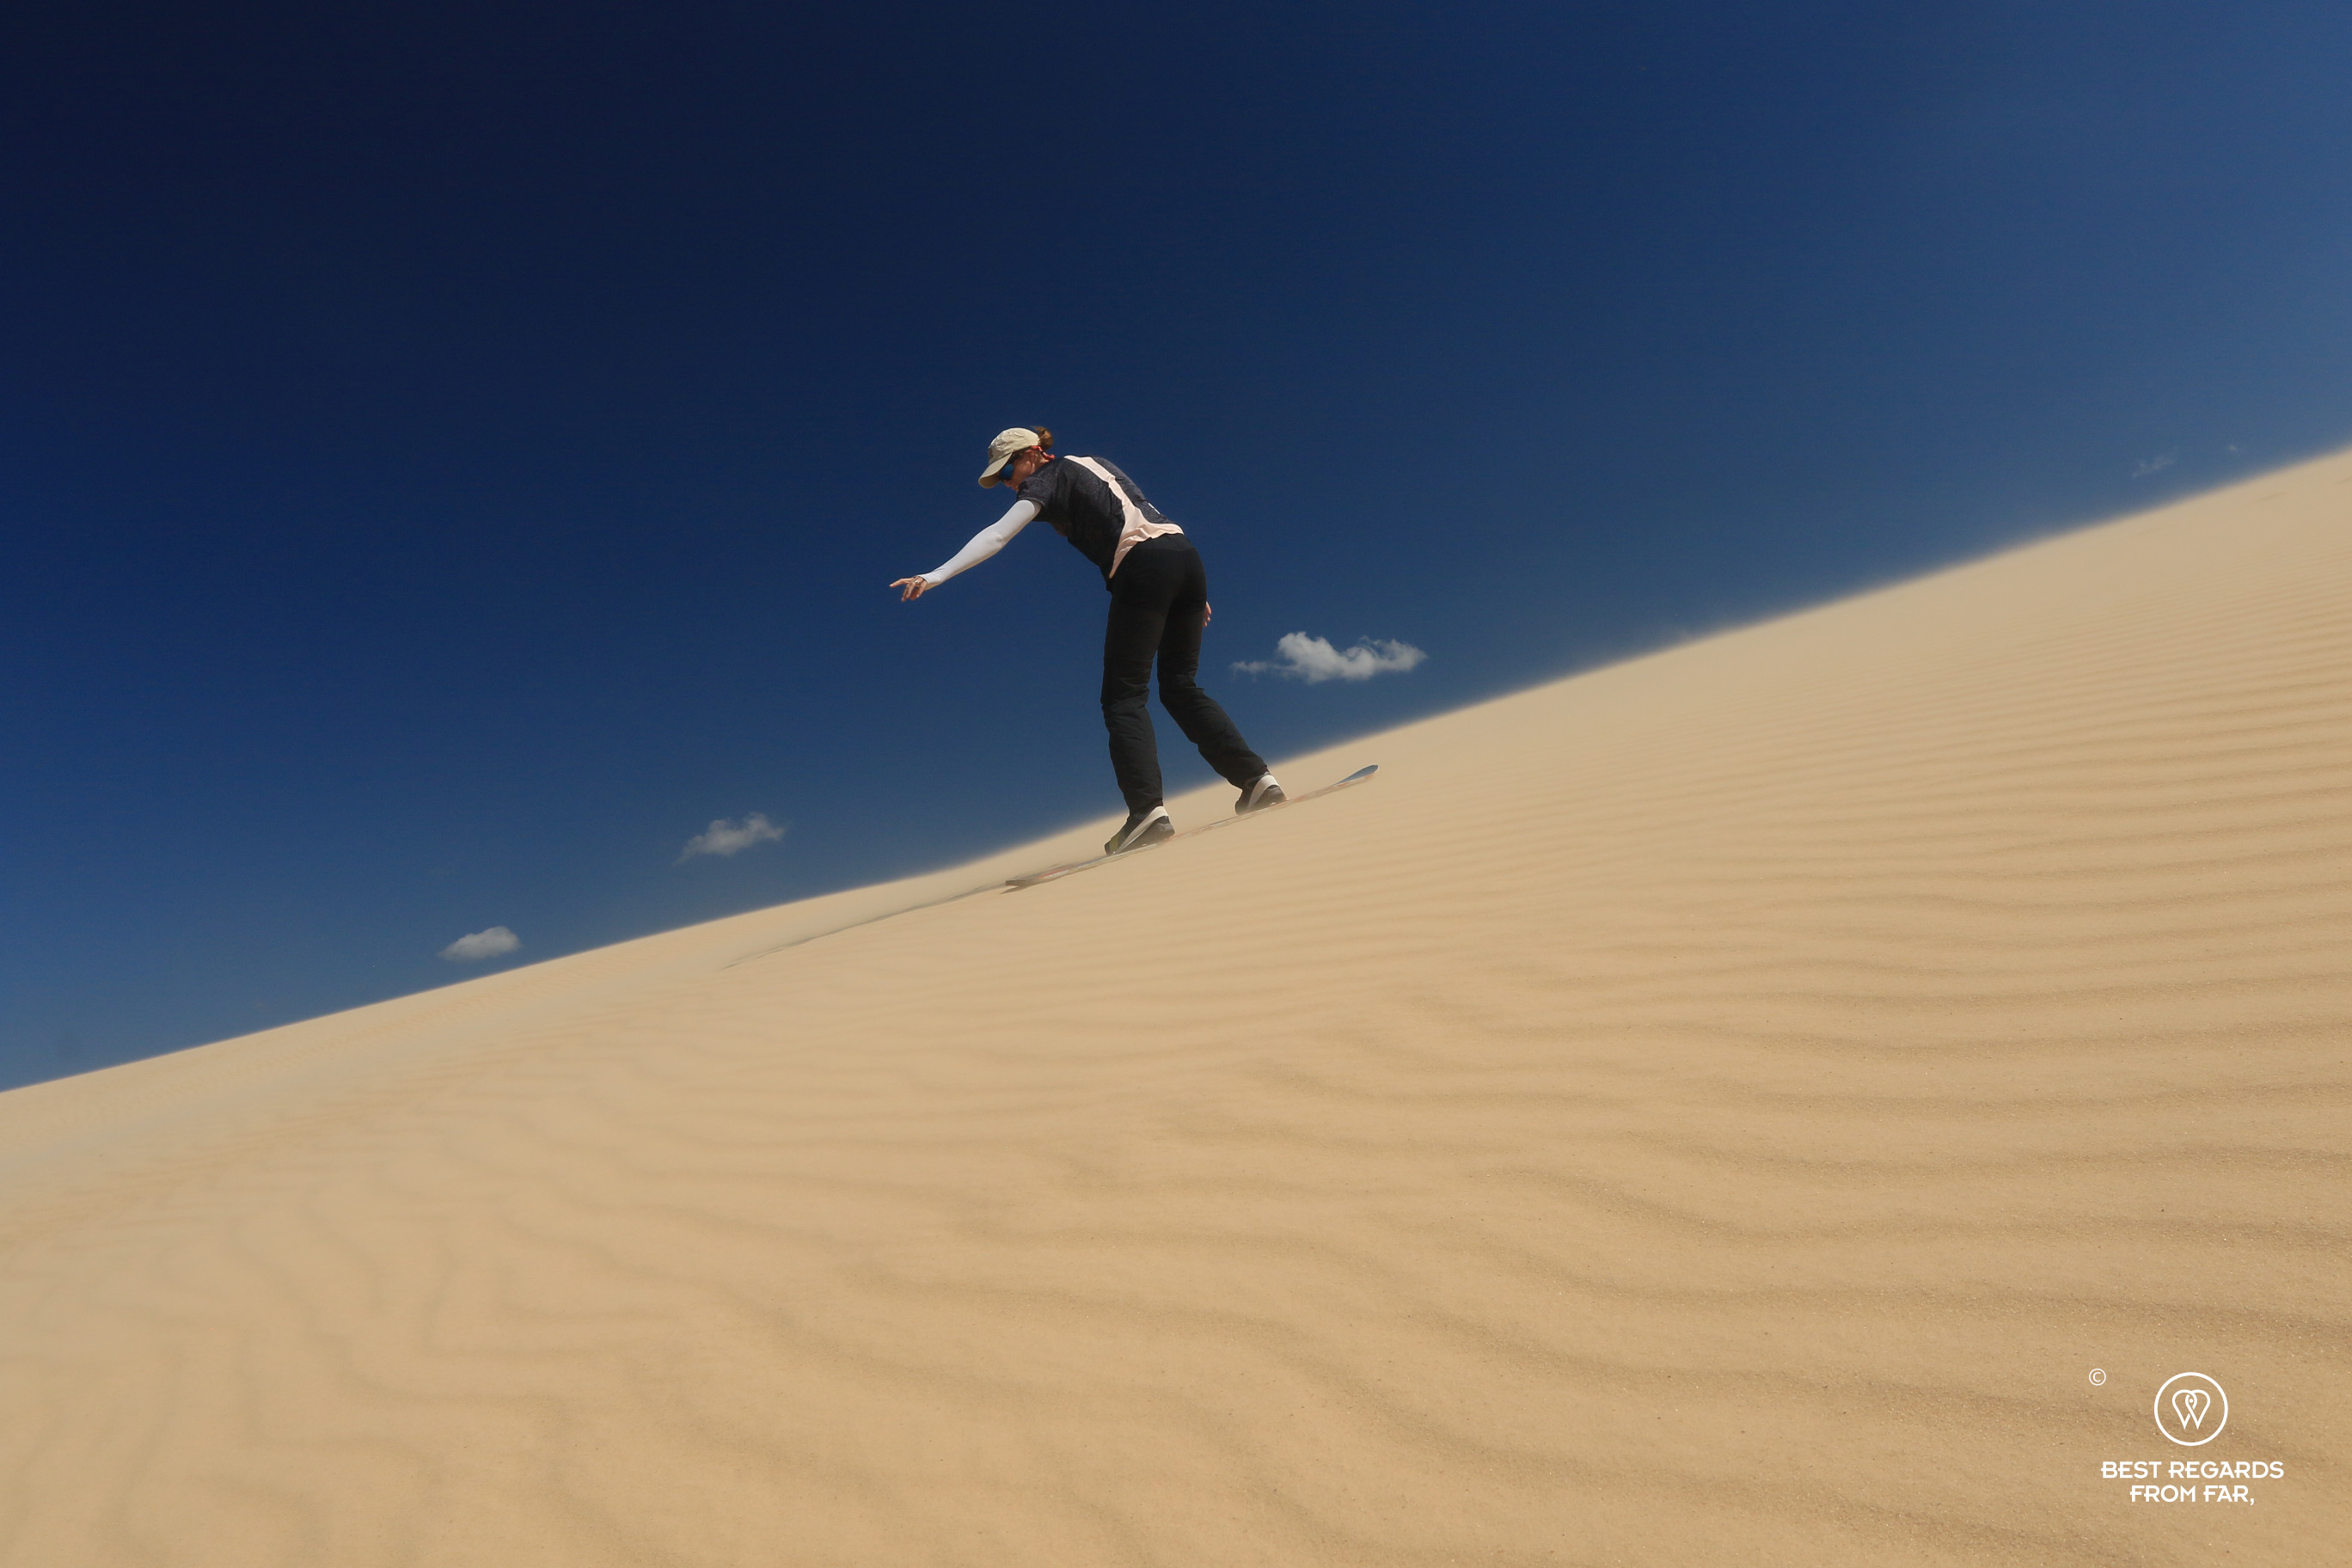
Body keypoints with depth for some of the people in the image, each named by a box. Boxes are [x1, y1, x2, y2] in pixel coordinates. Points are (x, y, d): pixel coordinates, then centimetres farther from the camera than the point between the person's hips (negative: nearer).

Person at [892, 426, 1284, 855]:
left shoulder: (1045, 479, 7)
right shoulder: (1096, 464, 30)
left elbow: (996, 534, -9)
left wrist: (935, 575, -17)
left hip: (1142, 571, -8)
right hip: (1186, 555, 8)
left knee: (1124, 697, -6)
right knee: (1182, 687, 13)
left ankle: (1148, 810, -20)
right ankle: (1257, 778, 7)